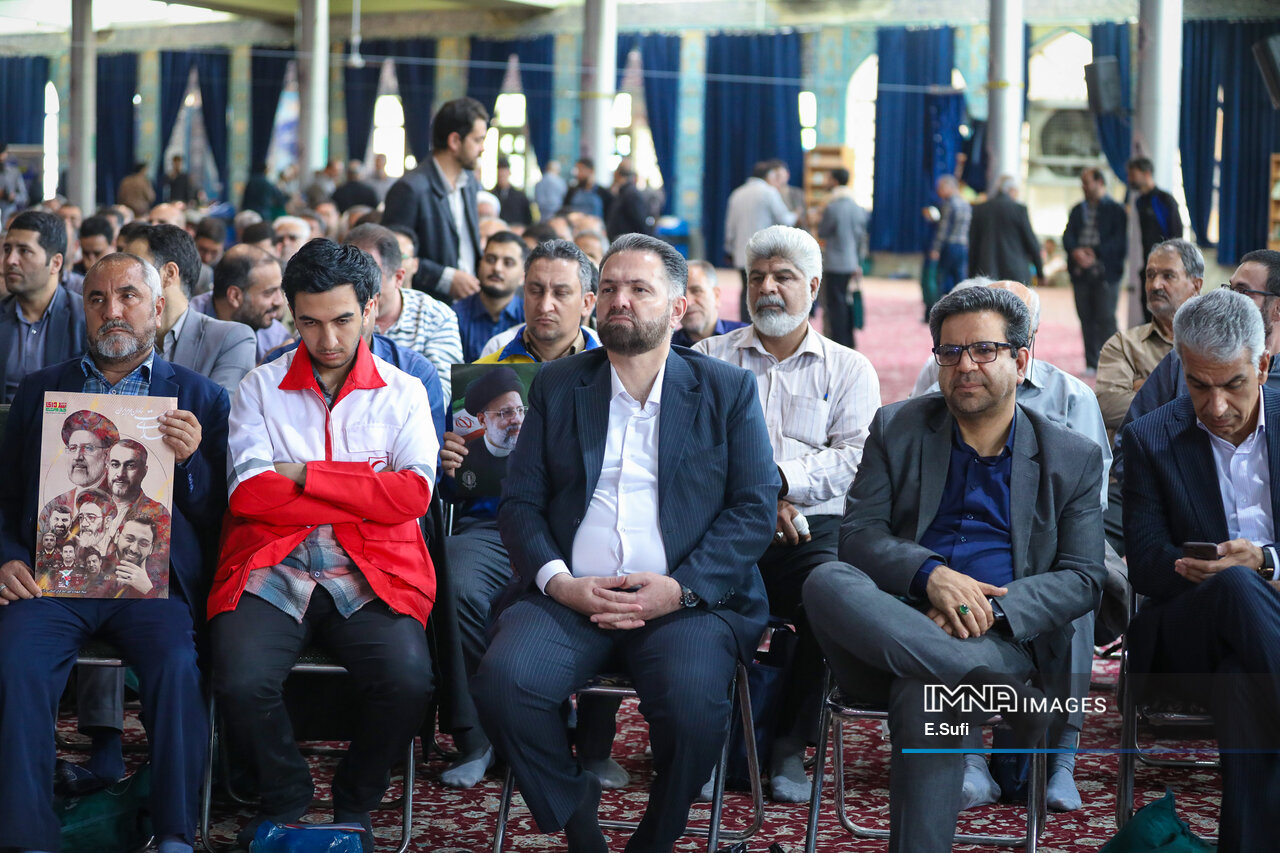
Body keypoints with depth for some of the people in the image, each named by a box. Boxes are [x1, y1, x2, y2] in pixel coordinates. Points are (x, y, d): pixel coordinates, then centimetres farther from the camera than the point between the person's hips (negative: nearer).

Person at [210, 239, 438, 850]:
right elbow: (249, 495, -3)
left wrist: (306, 475, -5)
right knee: (240, 682, -28)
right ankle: (284, 795, 5)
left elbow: (415, 494, -4)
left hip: (371, 574, 0)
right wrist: (366, 493, -4)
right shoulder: (260, 388, 12)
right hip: (272, 570, 0)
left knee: (407, 680, -28)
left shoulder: (402, 393, 12)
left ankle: (356, 801, 3)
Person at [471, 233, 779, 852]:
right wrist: (558, 581, -9)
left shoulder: (728, 390, 11)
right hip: (569, 595, 2)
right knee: (502, 683, -27)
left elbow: (755, 507, 3)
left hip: (685, 600, -1)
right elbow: (519, 503, 11)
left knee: (694, 704, -32)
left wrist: (681, 588, -11)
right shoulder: (557, 385, 16)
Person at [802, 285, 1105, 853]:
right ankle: (1000, 692, -40)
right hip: (894, 624, 2)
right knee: (827, 582, -33)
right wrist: (930, 575, -17)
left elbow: (1082, 579, 6)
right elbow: (858, 535, 5)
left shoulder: (1074, 459, 13)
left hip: (1005, 637, -2)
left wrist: (992, 608, -14)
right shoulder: (896, 429, 15)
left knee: (923, 695, -37)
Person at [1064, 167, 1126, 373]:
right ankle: (1091, 364, 8)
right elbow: (1068, 235, 8)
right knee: (1086, 318, 4)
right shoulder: (1078, 210, 18)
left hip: (1105, 271, -5)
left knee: (1106, 318, -7)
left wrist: (1095, 253, -17)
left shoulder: (1115, 210, 3)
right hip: (1081, 271, 5)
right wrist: (1076, 251, -13)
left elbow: (1119, 239, -7)